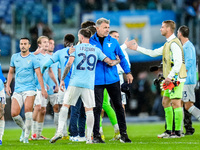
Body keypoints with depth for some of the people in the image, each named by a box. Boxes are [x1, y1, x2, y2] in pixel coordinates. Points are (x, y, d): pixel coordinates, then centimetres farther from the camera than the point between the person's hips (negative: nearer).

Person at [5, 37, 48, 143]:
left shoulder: (33, 58, -1)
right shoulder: (14, 57, 11)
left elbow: (38, 74, -4)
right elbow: (11, 72, 20)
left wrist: (43, 89, -11)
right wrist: (8, 85, 11)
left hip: (29, 88, -4)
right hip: (17, 90, 4)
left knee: (28, 110, -20)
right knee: (14, 114, -7)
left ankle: (26, 136, -10)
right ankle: (24, 129, 21)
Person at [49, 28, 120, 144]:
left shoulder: (76, 48, 3)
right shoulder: (96, 50, 9)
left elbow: (69, 64, -7)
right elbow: (110, 62, 6)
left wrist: (62, 79, -1)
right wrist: (117, 61, 28)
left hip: (75, 82, -1)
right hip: (89, 84, 1)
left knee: (65, 106, 6)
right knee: (89, 110, 5)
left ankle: (60, 131, -5)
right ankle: (89, 137, 1)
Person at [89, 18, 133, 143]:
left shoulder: (113, 42, 6)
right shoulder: (90, 42, 0)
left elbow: (121, 57, 16)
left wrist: (128, 72, 16)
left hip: (113, 79, 2)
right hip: (97, 80, -2)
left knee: (119, 106, 6)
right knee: (97, 107, -2)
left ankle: (123, 134, 14)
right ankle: (96, 135, 5)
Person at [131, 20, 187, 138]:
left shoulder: (174, 43, -14)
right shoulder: (168, 44, 19)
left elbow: (178, 62, -22)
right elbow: (153, 53, 28)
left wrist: (170, 76, -25)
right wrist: (137, 48, 30)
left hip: (176, 78, -11)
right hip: (171, 79, 11)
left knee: (175, 102, -11)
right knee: (166, 102, 12)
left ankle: (178, 132, -10)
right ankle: (169, 131, 15)